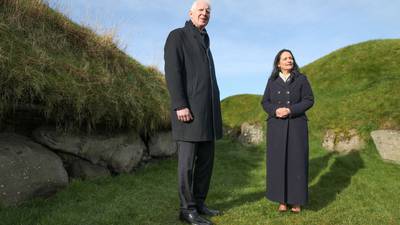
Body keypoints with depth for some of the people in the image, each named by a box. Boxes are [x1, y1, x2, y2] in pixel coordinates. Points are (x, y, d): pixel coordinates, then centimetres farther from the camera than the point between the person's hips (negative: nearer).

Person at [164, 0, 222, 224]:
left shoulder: (205, 44, 25)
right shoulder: (177, 36, 0)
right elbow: (172, 72, -12)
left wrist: (214, 110, 19)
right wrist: (180, 105, -22)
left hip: (207, 111, 9)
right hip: (189, 109, -8)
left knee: (206, 159, 8)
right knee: (188, 161, -5)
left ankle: (199, 203, 19)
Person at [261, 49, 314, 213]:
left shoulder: (301, 79, 2)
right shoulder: (272, 81, 7)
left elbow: (309, 100, -3)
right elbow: (265, 103, 4)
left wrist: (290, 110, -18)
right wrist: (275, 111, -17)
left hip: (296, 126, -1)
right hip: (277, 127, 1)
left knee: (296, 161, 0)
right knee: (279, 161, 1)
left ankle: (296, 200, 13)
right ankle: (282, 199, 12)